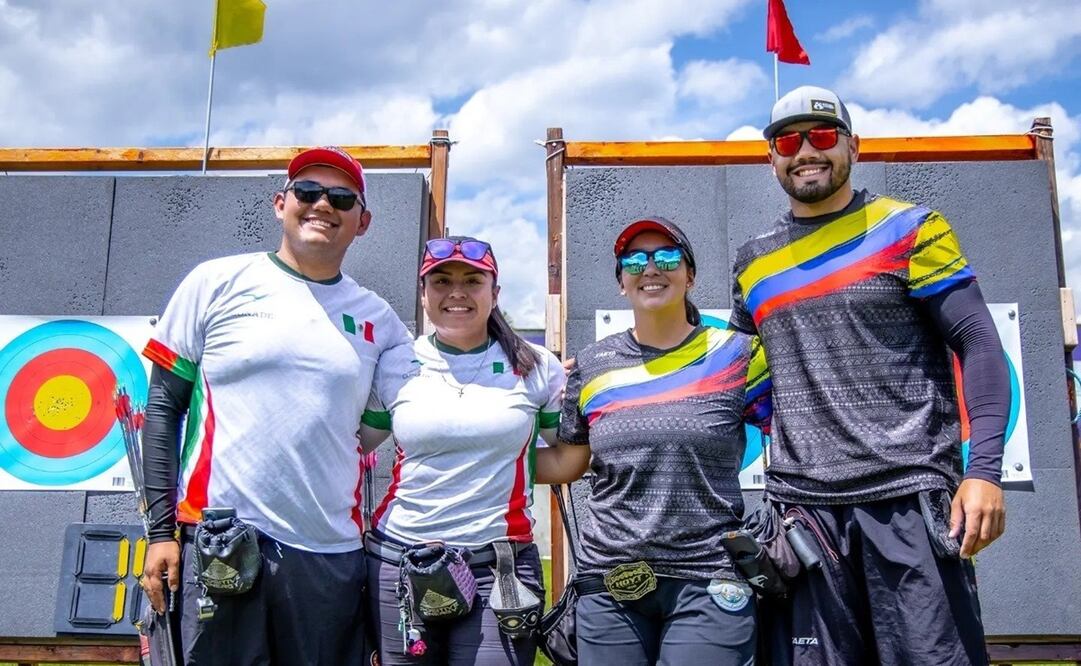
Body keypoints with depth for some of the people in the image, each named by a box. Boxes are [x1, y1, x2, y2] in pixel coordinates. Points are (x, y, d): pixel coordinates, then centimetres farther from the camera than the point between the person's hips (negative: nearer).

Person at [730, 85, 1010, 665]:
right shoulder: (752, 262, 15)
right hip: (801, 508, 3)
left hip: (910, 496, -3)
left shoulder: (911, 229, 4)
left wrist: (983, 471, -13)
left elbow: (979, 345, -1)